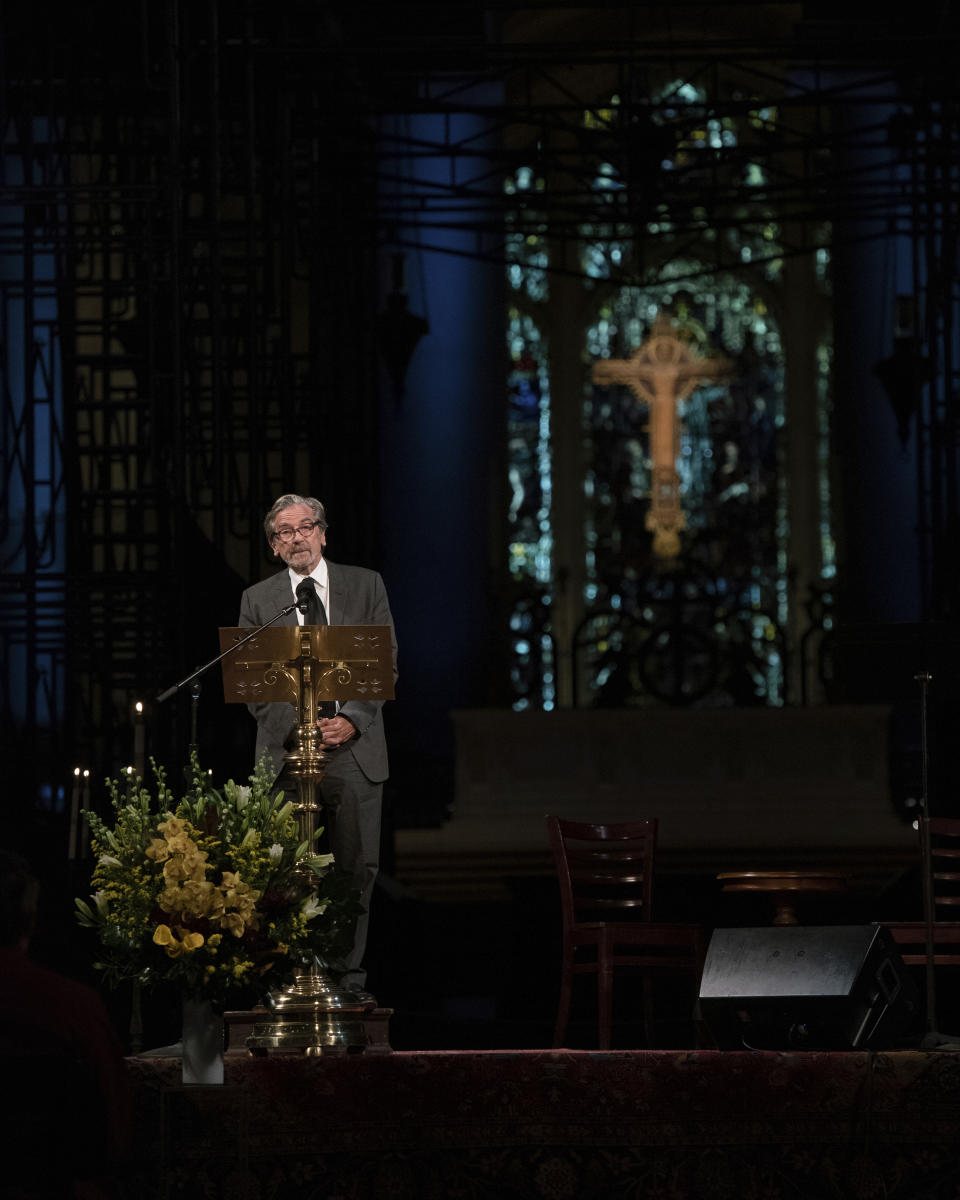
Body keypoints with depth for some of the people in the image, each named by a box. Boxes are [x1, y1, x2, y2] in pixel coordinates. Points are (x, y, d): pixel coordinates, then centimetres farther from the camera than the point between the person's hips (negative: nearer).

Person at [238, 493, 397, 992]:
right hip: (286, 754, -1)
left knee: (357, 870, 2)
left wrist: (351, 720, -10)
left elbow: (387, 664, 5)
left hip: (354, 750, 1)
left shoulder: (366, 586, 8)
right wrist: (297, 726, -11)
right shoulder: (258, 599, 8)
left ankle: (348, 977, 10)